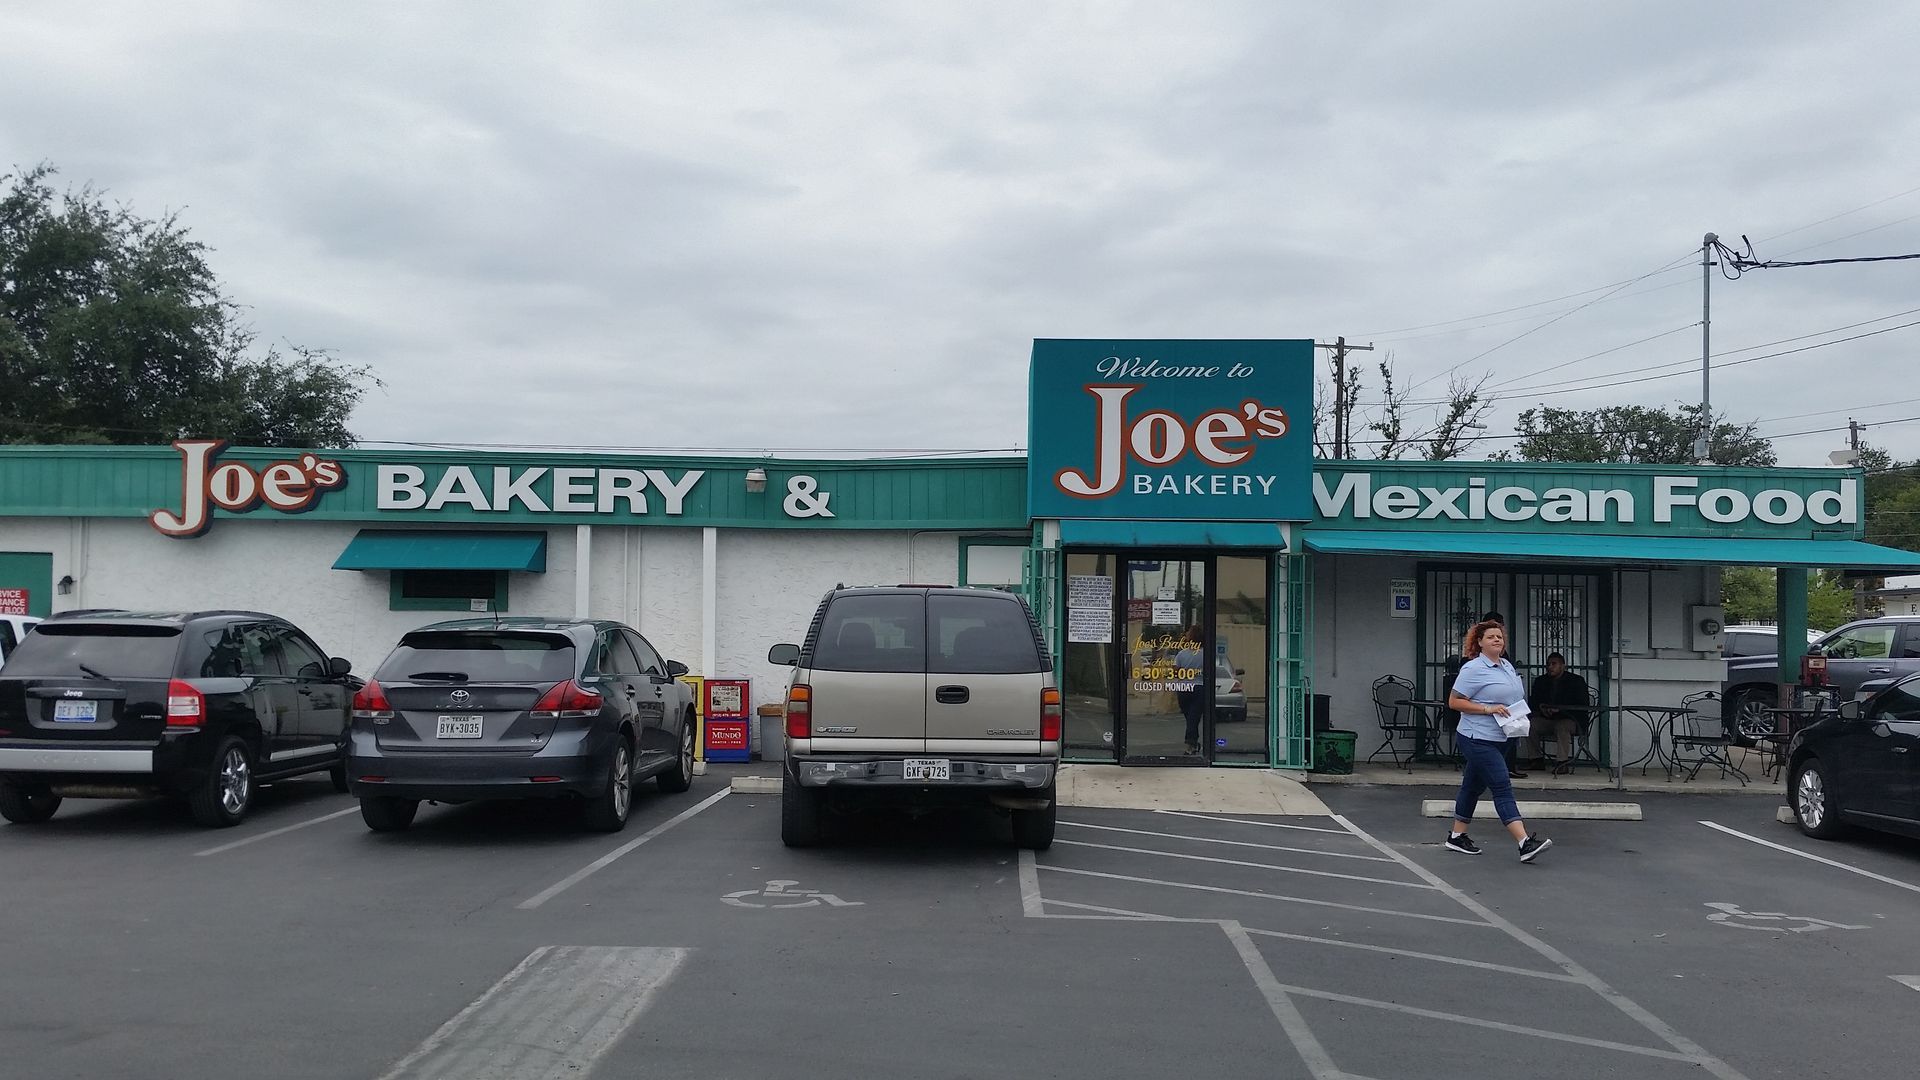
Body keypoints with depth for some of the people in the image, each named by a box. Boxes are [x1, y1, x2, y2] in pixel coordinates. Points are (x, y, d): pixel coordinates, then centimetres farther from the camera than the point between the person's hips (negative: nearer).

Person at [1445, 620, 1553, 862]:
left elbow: (1514, 697, 28)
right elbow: (1454, 702, -15)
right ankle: (1525, 844, -20)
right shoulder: (1473, 669, -13)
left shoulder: (1508, 666, 13)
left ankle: (1457, 836, 26)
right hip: (1478, 740, -8)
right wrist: (1488, 709, -20)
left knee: (1472, 787, 16)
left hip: (1498, 740, 8)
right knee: (1502, 789, -14)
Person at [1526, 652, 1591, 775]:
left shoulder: (1576, 681, 1)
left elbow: (1581, 705, -10)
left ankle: (1563, 761, -36)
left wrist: (1559, 709, -23)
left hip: (1569, 719, -4)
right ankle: (1538, 758, -12)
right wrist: (1540, 707, -14)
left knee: (1562, 727, -37)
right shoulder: (1540, 681, 15)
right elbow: (1532, 702, 11)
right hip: (1546, 719, 4)